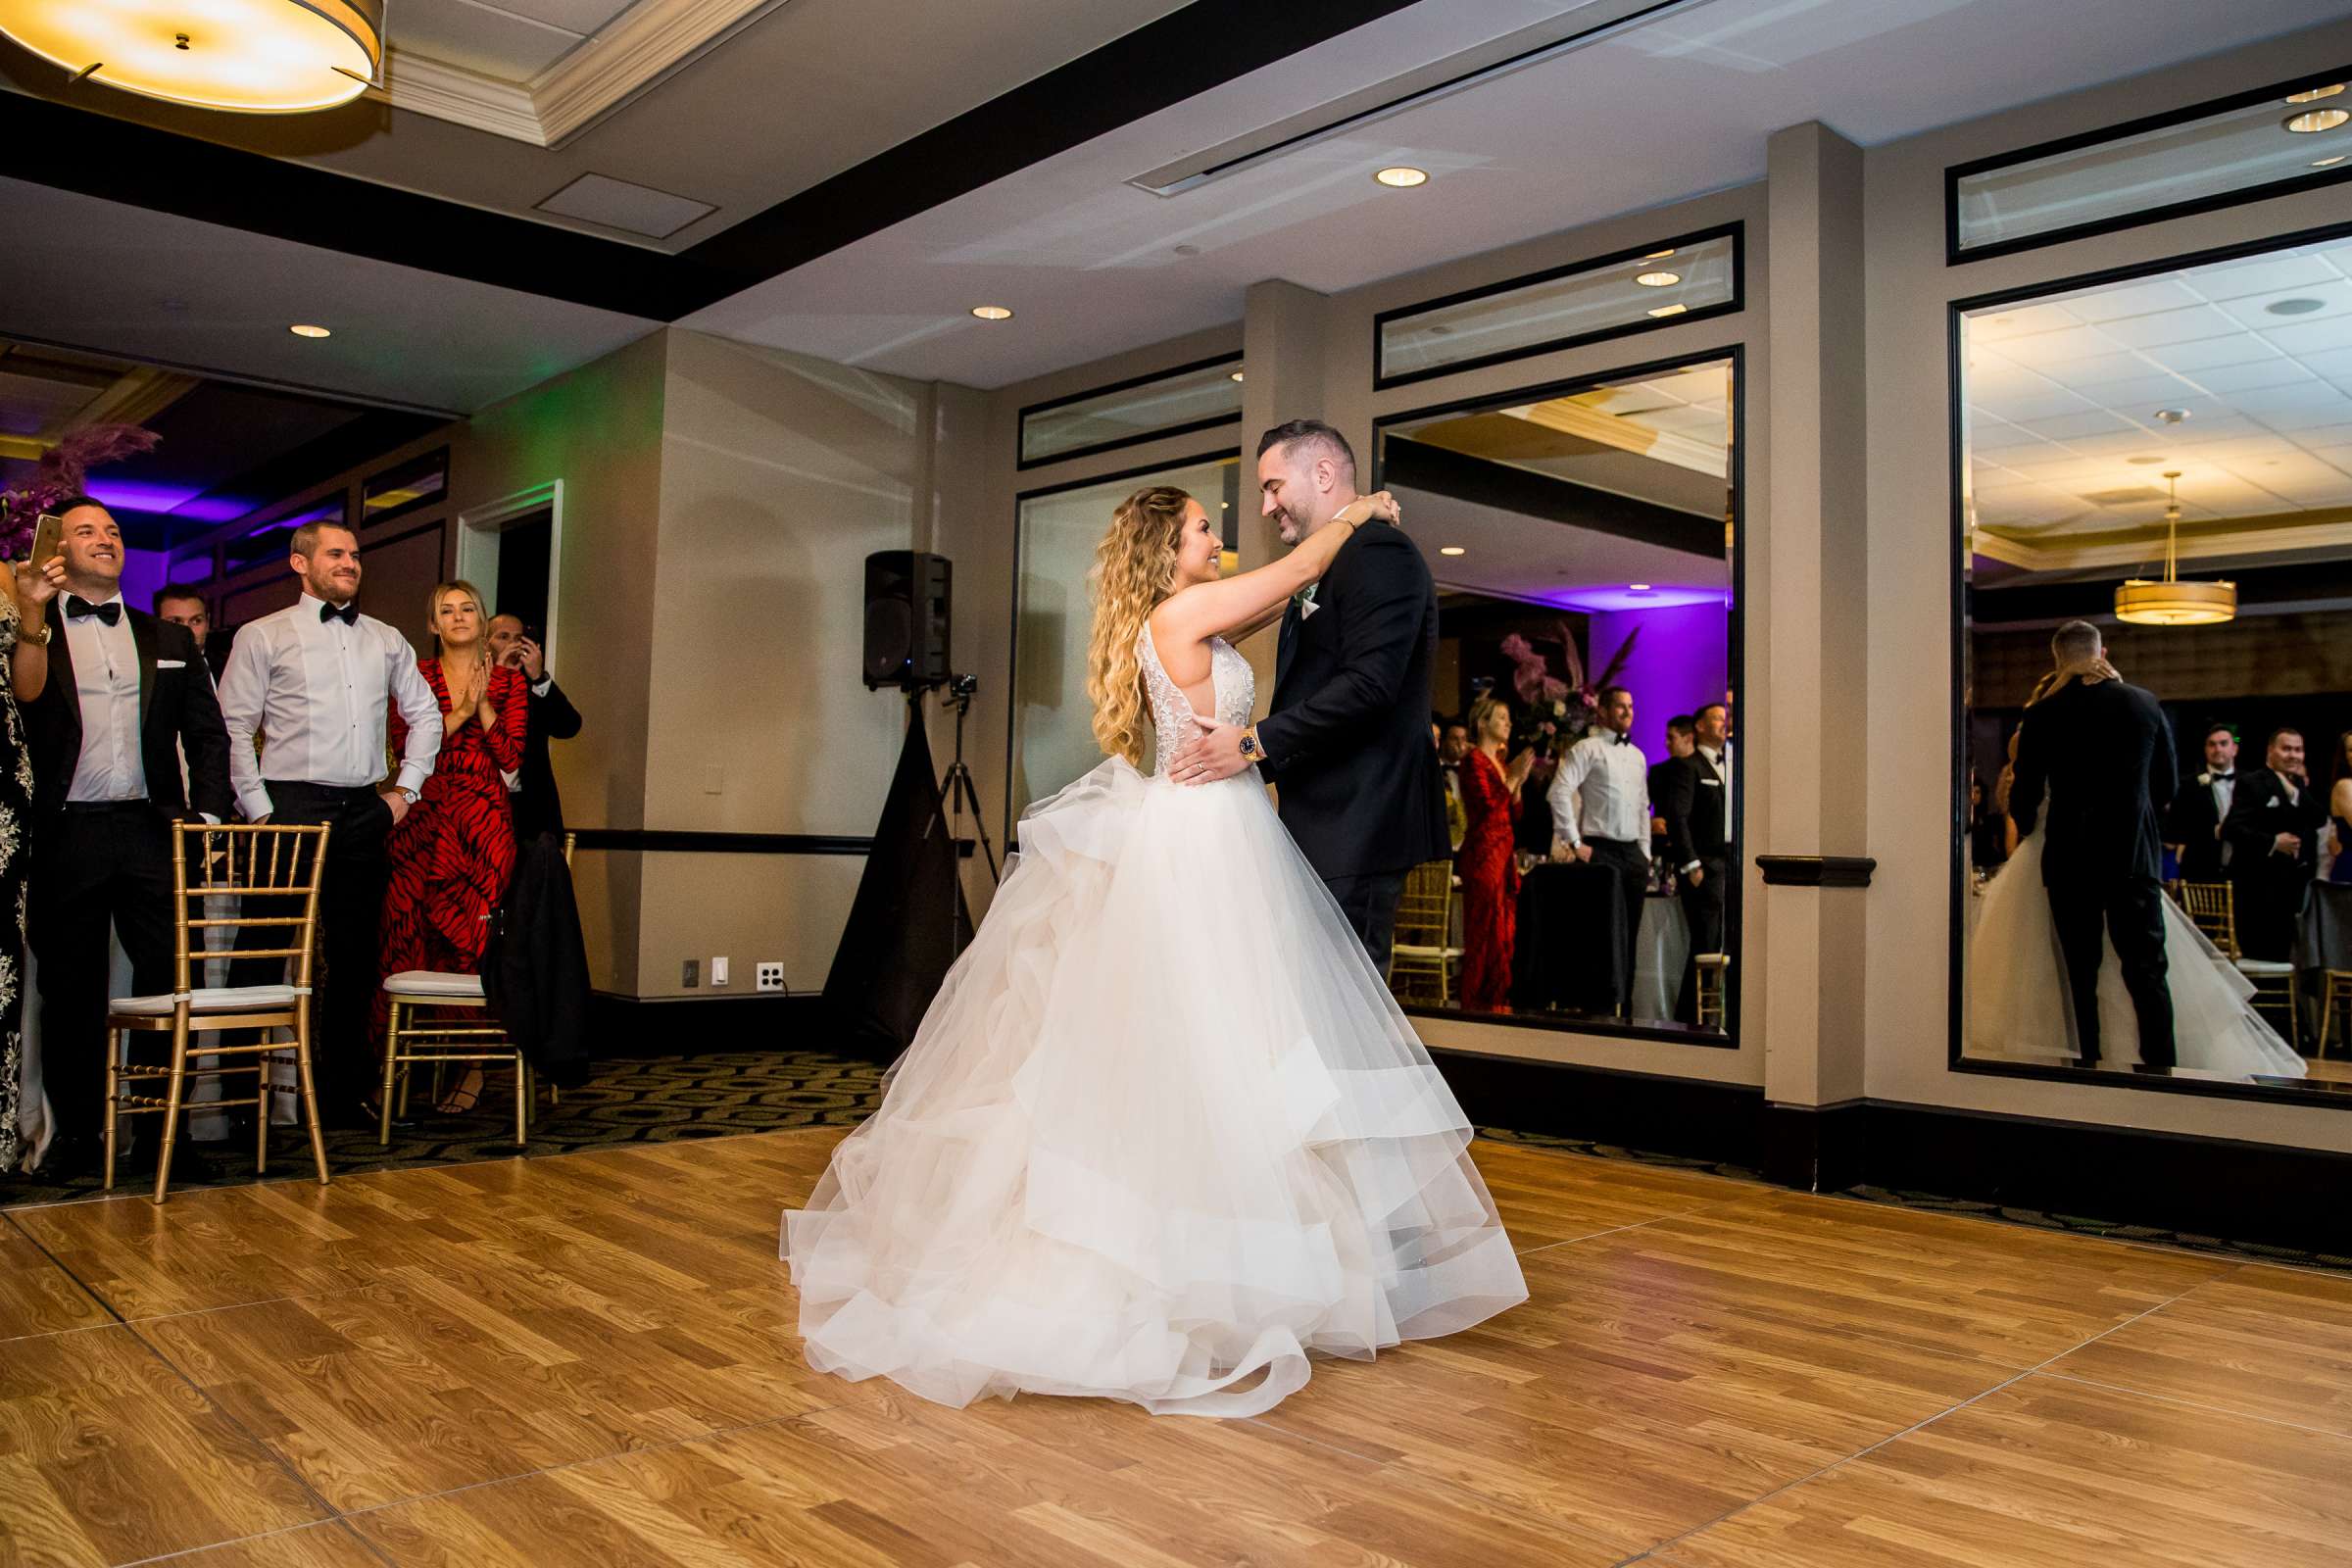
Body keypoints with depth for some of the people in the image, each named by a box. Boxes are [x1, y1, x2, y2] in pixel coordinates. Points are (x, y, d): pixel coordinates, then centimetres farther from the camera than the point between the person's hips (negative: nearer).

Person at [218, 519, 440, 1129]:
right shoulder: (263, 637, 3)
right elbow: (231, 729, -1)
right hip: (290, 805, -4)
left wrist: (406, 787, 11)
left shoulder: (387, 641, 15)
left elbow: (425, 714, 21)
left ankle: (343, 1090, 16)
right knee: (267, 953, -4)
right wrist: (260, 810, -9)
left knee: (355, 954, 7)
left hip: (365, 811, 4)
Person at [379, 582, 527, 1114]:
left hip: (484, 823, -1)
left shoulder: (507, 680, 10)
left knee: (472, 936, -4)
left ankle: (472, 1064, 4)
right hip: (422, 823, 1)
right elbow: (404, 744, -1)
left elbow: (511, 758, 0)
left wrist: (482, 704, -8)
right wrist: (458, 715, -8)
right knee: (413, 937, -5)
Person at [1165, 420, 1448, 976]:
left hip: (1357, 825, -10)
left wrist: (1254, 742, -19)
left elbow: (1369, 683, -22)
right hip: (1318, 825, 10)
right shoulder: (1319, 573, 21)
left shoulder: (1381, 553, -10)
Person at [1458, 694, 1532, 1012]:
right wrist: (1512, 777, -11)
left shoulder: (1501, 762, 19)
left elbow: (1514, 816, 17)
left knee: (1506, 928, 7)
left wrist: (1518, 783, 4)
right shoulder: (1474, 760, -7)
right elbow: (1487, 806, -18)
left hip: (1503, 854, 9)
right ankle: (1480, 1003, -3)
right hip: (1483, 852, -9)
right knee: (1486, 929, -8)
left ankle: (1498, 1002, 11)